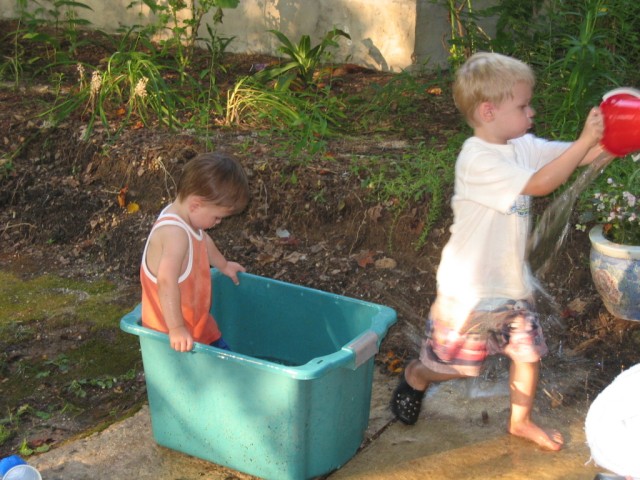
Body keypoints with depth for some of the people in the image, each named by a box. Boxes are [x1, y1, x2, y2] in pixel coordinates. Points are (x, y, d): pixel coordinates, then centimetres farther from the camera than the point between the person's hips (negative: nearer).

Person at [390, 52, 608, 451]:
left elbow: (579, 158, 1)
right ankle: (416, 376, 41)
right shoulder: (478, 160, -25)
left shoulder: (522, 146, 1)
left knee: (529, 352, 14)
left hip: (513, 281, 7)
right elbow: (539, 184, -33)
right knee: (456, 364, 9)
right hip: (470, 288, -7)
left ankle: (521, 421, 37)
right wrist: (586, 140, -33)